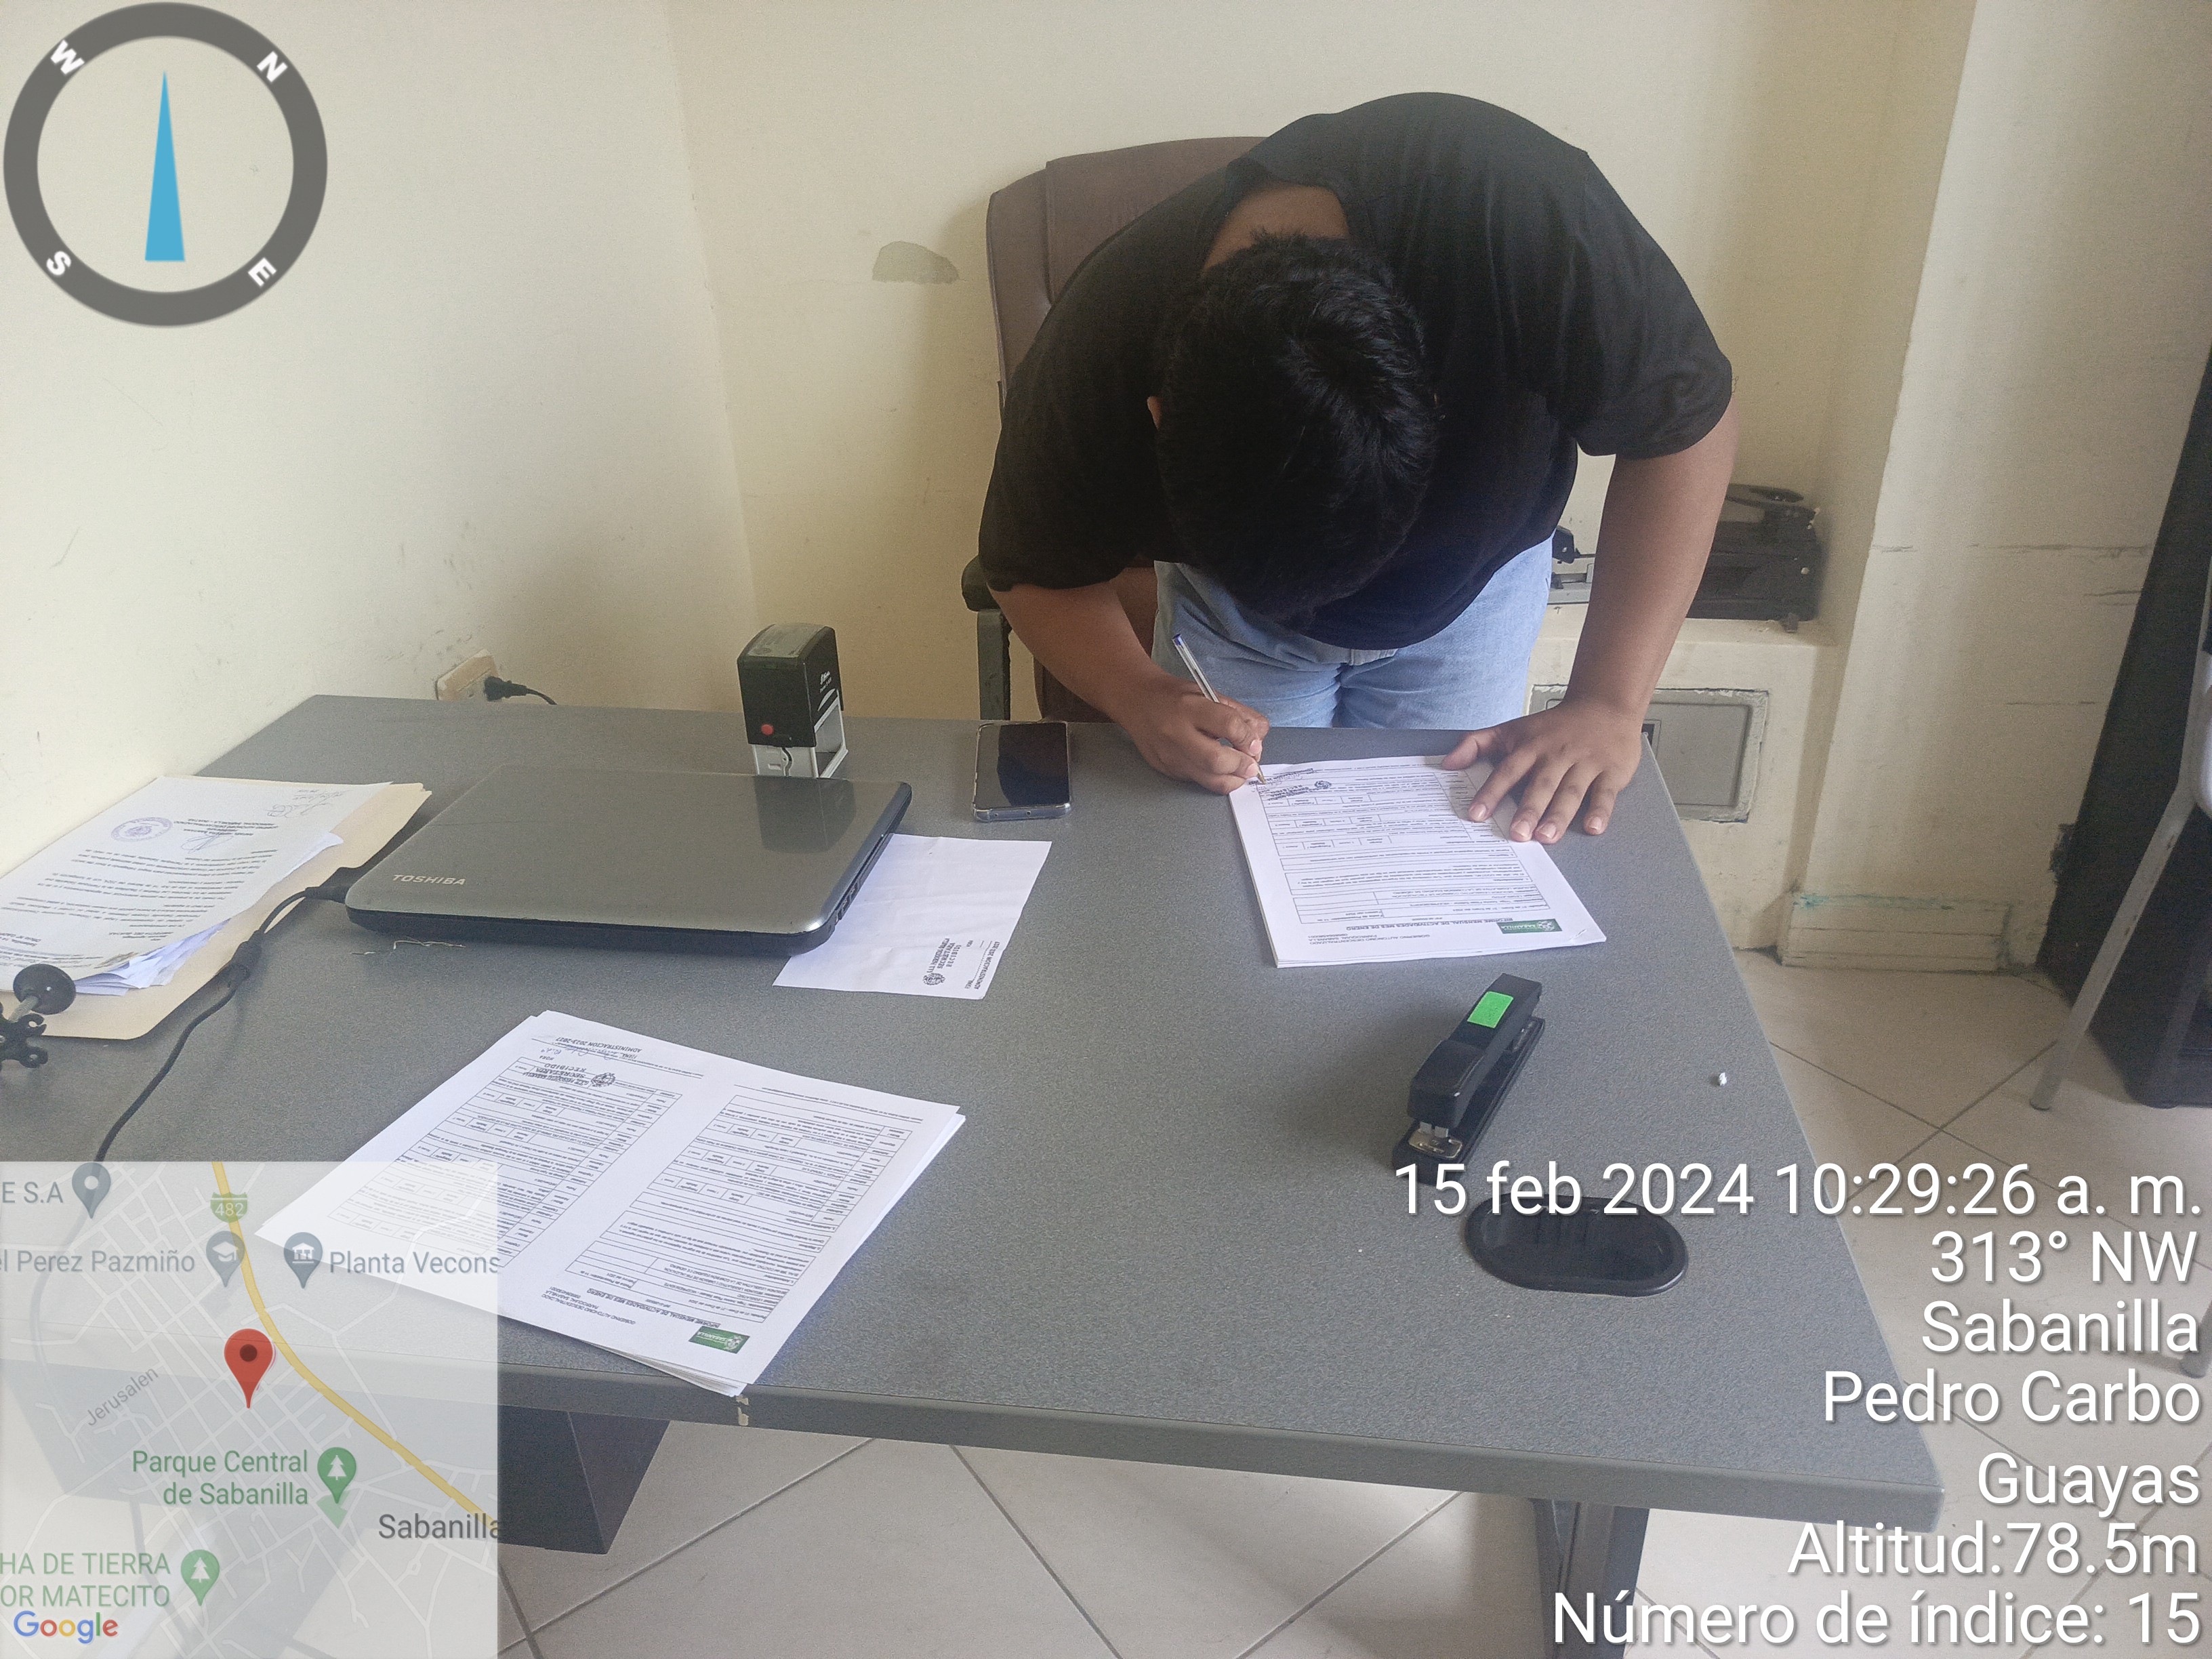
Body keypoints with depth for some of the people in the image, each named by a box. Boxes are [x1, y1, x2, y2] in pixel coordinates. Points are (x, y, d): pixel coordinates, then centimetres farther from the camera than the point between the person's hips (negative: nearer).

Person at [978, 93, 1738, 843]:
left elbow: (1688, 417, -28)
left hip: (1470, 587, 1)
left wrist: (1609, 706, -34)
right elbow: (1034, 570, -19)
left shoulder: (1519, 208, -40)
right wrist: (1146, 699, -38)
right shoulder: (1097, 346, -35)